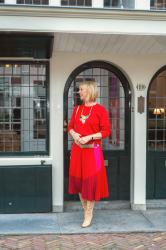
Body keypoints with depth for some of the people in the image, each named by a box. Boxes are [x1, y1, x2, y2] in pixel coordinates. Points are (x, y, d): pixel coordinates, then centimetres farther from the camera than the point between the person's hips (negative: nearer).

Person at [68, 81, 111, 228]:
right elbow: (70, 126, 14)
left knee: (91, 181, 0)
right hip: (77, 150, 6)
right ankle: (86, 209, 27)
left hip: (93, 151, -5)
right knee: (78, 179, 10)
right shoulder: (77, 109, 10)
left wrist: (89, 137, -19)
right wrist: (74, 134, -8)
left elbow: (106, 131, -9)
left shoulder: (100, 109, -7)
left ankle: (88, 214, 13)